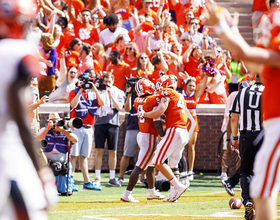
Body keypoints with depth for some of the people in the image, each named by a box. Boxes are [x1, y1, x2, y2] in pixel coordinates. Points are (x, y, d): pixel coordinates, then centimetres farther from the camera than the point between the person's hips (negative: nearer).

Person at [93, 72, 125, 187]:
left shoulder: (118, 93, 8)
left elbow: (119, 108, -4)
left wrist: (111, 95, -10)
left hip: (113, 123, 0)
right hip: (100, 122, 0)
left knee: (113, 152, 1)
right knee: (99, 151, -2)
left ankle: (112, 178, 8)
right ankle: (97, 178, 3)